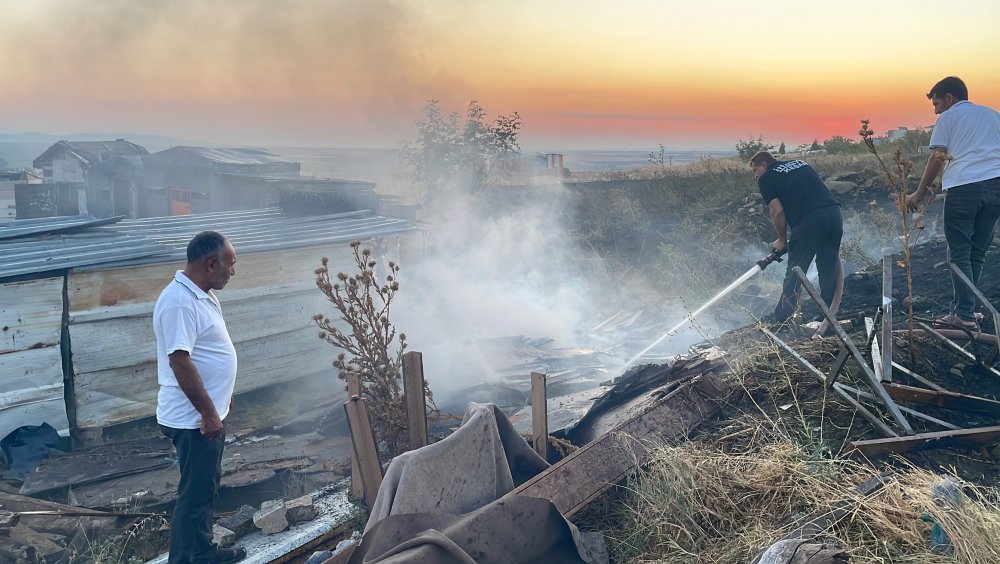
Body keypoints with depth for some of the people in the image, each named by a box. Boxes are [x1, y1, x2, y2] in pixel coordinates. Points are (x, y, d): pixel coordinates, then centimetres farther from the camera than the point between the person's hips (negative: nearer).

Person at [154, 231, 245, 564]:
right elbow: (180, 362, -27)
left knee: (206, 487, 20)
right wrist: (208, 413, -24)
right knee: (195, 494, 1)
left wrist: (218, 402, 24)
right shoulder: (180, 302, -23)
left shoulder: (201, 294, 8)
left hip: (207, 413, 10)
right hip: (194, 419, -10)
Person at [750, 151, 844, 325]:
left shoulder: (766, 179, 9)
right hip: (834, 212, 6)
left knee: (794, 273, 4)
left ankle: (779, 322, 12)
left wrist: (782, 240, 11)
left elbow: (777, 210, -2)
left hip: (809, 219, -6)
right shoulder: (801, 164, 29)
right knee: (829, 271, 16)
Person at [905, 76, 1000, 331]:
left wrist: (920, 192, 7)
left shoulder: (948, 117, 7)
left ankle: (965, 315, -8)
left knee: (960, 253, -2)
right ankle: (962, 309, 11)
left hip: (963, 188, -5)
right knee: (977, 253, 10)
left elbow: (937, 158, 2)